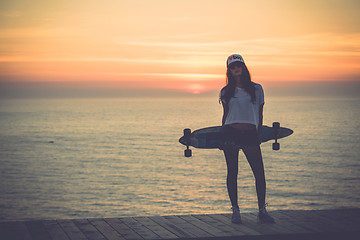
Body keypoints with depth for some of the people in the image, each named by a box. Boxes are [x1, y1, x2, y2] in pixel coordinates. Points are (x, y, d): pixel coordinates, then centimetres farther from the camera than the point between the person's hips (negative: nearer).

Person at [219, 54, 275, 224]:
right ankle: (235, 211, 9)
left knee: (259, 173, -7)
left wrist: (259, 135, 6)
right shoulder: (226, 92, 9)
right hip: (231, 133, 0)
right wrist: (222, 136, 11)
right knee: (232, 173, 1)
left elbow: (260, 115, 11)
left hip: (250, 134, 0)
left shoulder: (256, 89, 8)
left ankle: (262, 211, -1)